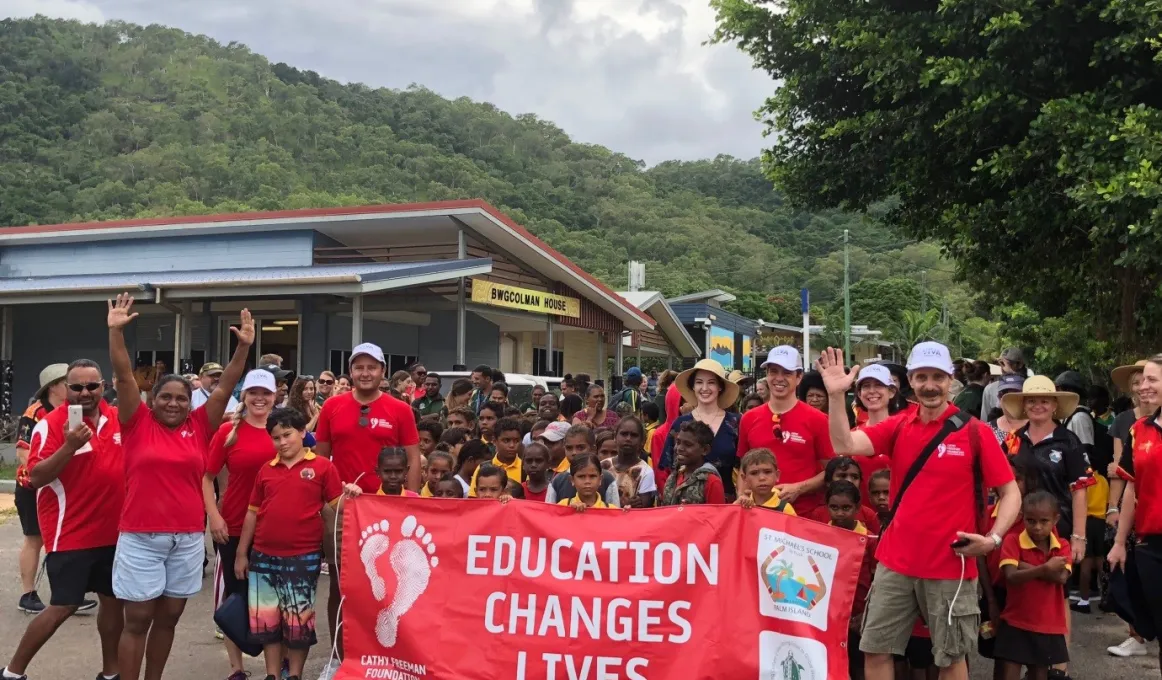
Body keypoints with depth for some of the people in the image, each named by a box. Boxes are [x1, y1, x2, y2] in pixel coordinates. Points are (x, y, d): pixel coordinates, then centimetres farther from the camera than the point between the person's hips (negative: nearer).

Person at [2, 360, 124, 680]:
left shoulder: (120, 418, 3)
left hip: (113, 531, 6)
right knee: (64, 606, -4)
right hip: (70, 535, -6)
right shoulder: (51, 424, -13)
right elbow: (35, 477, -19)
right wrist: (70, 446, -33)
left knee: (113, 599, 14)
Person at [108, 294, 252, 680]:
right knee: (138, 619, 4)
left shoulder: (200, 427, 4)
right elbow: (123, 376, -6)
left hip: (188, 536, 3)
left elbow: (226, 385, 2)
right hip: (141, 536, -3)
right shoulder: (138, 424, 0)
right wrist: (115, 330, -13)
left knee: (169, 617, 14)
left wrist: (244, 346, -5)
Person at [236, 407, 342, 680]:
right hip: (264, 555, 4)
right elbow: (253, 513, 13)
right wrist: (242, 553, 13)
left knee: (298, 617, 4)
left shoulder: (323, 466, -2)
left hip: (304, 556, -4)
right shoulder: (266, 470, 9)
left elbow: (336, 506, -3)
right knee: (266, 617, 10)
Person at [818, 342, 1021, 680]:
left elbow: (1010, 493, -3)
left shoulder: (975, 432, -6)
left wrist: (994, 538, -18)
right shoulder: (898, 425, 2)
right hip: (896, 561, 3)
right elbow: (845, 445, -11)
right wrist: (836, 395, -22)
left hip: (950, 566, -3)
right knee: (875, 649, 8)